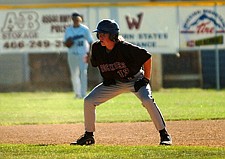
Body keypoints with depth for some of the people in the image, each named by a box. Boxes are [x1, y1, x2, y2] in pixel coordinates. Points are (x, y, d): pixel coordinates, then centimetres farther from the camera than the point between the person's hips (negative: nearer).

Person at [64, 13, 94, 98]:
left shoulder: (85, 29, 1)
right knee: (74, 74, 7)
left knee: (83, 73, -11)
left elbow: (91, 42, 0)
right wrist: (67, 43, -11)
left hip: (82, 55, -4)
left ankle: (83, 94, -11)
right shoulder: (68, 30, 10)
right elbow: (65, 43, 13)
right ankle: (77, 93, 19)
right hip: (72, 55, 4)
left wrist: (89, 54, -10)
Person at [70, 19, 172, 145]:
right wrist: (106, 78, -1)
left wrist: (146, 79, -17)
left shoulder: (125, 48, -29)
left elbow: (147, 57, -18)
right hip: (114, 83, 5)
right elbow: (96, 63, 11)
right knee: (89, 101, -5)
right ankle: (89, 136, 10)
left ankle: (164, 135, -19)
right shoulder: (97, 48, -14)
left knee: (148, 101, -31)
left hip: (135, 80, -5)